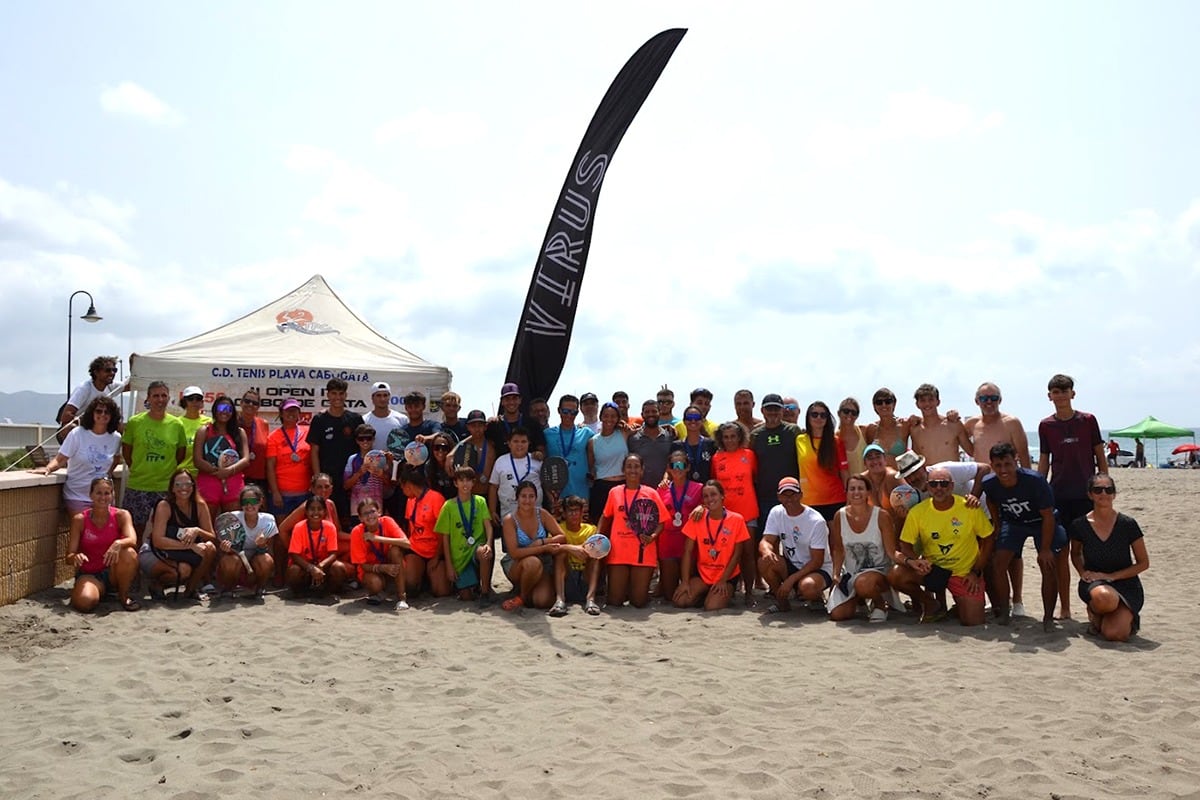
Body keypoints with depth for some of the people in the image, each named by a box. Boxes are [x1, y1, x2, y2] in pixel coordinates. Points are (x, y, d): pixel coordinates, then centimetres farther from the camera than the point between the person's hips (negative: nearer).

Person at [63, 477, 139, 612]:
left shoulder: (121, 515, -6)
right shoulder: (80, 520, -6)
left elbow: (132, 540, -24)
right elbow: (69, 558, -7)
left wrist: (118, 543, -46)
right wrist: (75, 557, -31)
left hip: (113, 573, 1)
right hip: (89, 574, -1)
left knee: (129, 553, -33)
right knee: (85, 602, -34)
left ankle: (123, 596, -9)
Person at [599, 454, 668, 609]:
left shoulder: (651, 493, 0)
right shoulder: (614, 492, 5)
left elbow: (660, 522, 1)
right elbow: (606, 517, 18)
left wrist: (652, 536, -17)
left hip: (643, 553, -1)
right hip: (618, 551, 1)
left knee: (639, 602, 0)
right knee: (614, 601, 1)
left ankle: (637, 589, 33)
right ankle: (626, 590, 33)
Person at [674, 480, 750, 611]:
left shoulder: (736, 519, -9)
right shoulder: (696, 518, -4)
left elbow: (736, 555, -6)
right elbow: (687, 551, -5)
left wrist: (723, 581, -12)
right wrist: (685, 582, -12)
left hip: (726, 576, -2)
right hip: (702, 574, 2)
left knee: (712, 607, -25)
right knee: (680, 601, -19)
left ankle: (726, 595, 7)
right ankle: (705, 594, 9)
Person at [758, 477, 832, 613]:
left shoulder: (816, 521, -18)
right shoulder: (776, 513, -3)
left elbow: (817, 562, -18)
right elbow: (766, 541, -10)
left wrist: (791, 579, -26)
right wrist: (767, 551, -36)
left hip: (819, 569, -4)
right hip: (791, 566, 4)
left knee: (807, 587, -38)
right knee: (764, 561, -25)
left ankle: (817, 597, 2)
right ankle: (781, 600, -2)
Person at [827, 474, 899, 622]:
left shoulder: (881, 516, -11)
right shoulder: (840, 516, -3)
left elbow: (891, 551, -12)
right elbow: (838, 550, 7)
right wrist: (836, 575, -5)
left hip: (879, 571, -4)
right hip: (851, 574, 4)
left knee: (863, 583, -40)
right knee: (837, 614, -12)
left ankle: (880, 604, -3)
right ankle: (859, 600, 23)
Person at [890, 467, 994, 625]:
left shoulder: (969, 508, -11)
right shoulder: (917, 512, -9)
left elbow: (987, 540, -1)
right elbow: (905, 546, -4)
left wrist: (976, 572, -6)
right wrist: (913, 561, -26)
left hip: (965, 573, -1)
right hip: (931, 570, 1)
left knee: (973, 623, -12)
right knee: (897, 574, -24)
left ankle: (960, 604, 26)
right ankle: (930, 603, 5)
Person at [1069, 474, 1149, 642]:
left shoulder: (1127, 524, -9)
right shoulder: (1080, 525, -5)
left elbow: (1143, 563, -1)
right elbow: (1075, 554, 16)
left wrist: (1111, 576, -11)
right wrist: (1083, 572, -4)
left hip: (1125, 584, 0)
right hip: (1093, 582, 0)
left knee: (1114, 634, -24)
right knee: (1104, 597, -39)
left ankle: (1129, 617, 14)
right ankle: (1095, 613, 0)